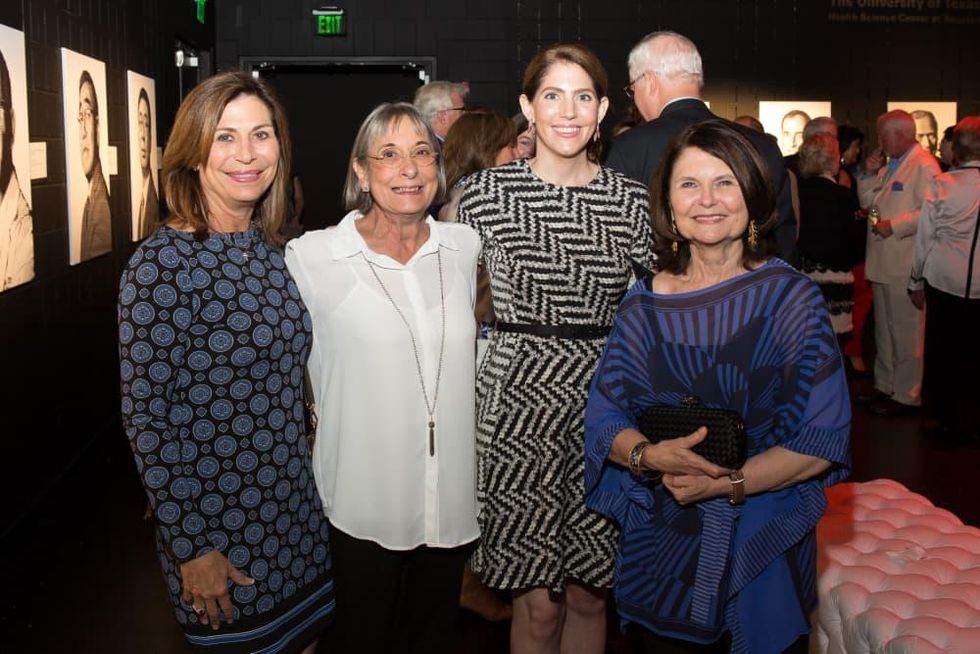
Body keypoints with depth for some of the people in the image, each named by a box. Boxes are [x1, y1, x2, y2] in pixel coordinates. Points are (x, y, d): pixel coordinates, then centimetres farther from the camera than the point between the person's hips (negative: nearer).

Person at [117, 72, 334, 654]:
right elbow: (146, 415, -16)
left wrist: (303, 488, 11)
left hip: (294, 510, 6)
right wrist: (191, 548, -15)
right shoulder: (161, 263, -17)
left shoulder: (272, 250, 4)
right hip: (217, 525, -6)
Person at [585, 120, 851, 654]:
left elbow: (824, 438, -11)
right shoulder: (643, 305, -1)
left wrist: (727, 482, -21)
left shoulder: (792, 297, -7)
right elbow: (604, 419, -2)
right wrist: (649, 456, -23)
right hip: (660, 545, 2)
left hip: (766, 543, -1)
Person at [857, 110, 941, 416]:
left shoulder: (924, 165, -13)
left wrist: (895, 225, -21)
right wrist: (869, 174, 5)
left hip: (905, 264, -10)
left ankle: (906, 395, 7)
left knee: (906, 333, -2)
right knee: (884, 329, 18)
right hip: (883, 262, 10)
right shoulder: (889, 165, 16)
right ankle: (885, 386, 31)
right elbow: (867, 201, 19)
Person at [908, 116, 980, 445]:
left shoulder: (941, 185, -10)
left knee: (942, 349, 12)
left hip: (944, 280, -1)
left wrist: (917, 281, 6)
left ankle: (944, 417, 22)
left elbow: (925, 237, -5)